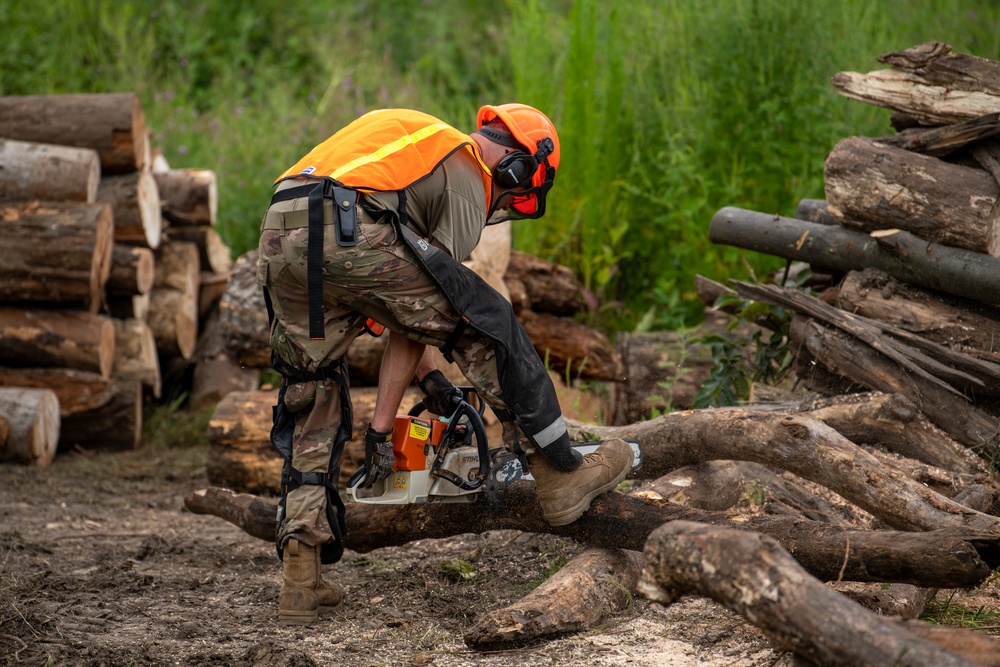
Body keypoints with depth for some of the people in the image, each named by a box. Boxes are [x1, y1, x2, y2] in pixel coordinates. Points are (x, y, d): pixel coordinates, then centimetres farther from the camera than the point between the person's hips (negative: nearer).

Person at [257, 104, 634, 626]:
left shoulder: (419, 143, 36)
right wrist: (382, 425, 10)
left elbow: (395, 299, 36)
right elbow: (414, 314, 7)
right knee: (484, 322, 6)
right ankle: (559, 476, 11)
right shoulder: (467, 186, 11)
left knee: (310, 403, 16)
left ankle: (301, 581, 11)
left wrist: (426, 375, 36)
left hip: (278, 245, 8)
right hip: (346, 235, -8)